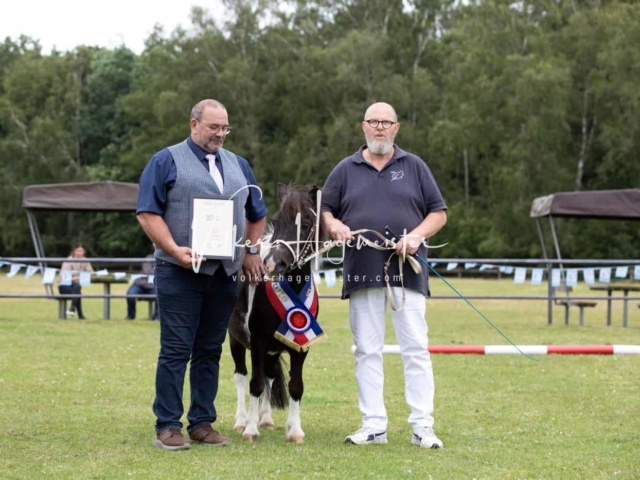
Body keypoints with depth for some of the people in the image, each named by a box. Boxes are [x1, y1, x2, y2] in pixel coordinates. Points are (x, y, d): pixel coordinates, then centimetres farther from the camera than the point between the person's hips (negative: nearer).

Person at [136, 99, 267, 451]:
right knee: (176, 350, -5)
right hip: (180, 274, -5)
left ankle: (202, 423, 15)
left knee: (210, 352, 9)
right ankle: (167, 427, -1)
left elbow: (257, 215, 25)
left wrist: (252, 253, 12)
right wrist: (175, 250, -18)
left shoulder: (237, 165, 17)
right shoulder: (167, 161, -1)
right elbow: (148, 213, -8)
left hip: (224, 275, 5)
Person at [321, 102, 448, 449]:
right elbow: (324, 210, 14)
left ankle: (422, 426, -1)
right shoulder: (346, 170, 11)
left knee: (415, 348, -4)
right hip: (362, 273, 1)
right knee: (367, 350, 3)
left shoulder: (414, 167, 9)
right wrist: (334, 225, -8)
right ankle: (373, 425, 9)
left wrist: (417, 235, -10)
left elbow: (438, 213, 8)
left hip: (407, 271, -1)